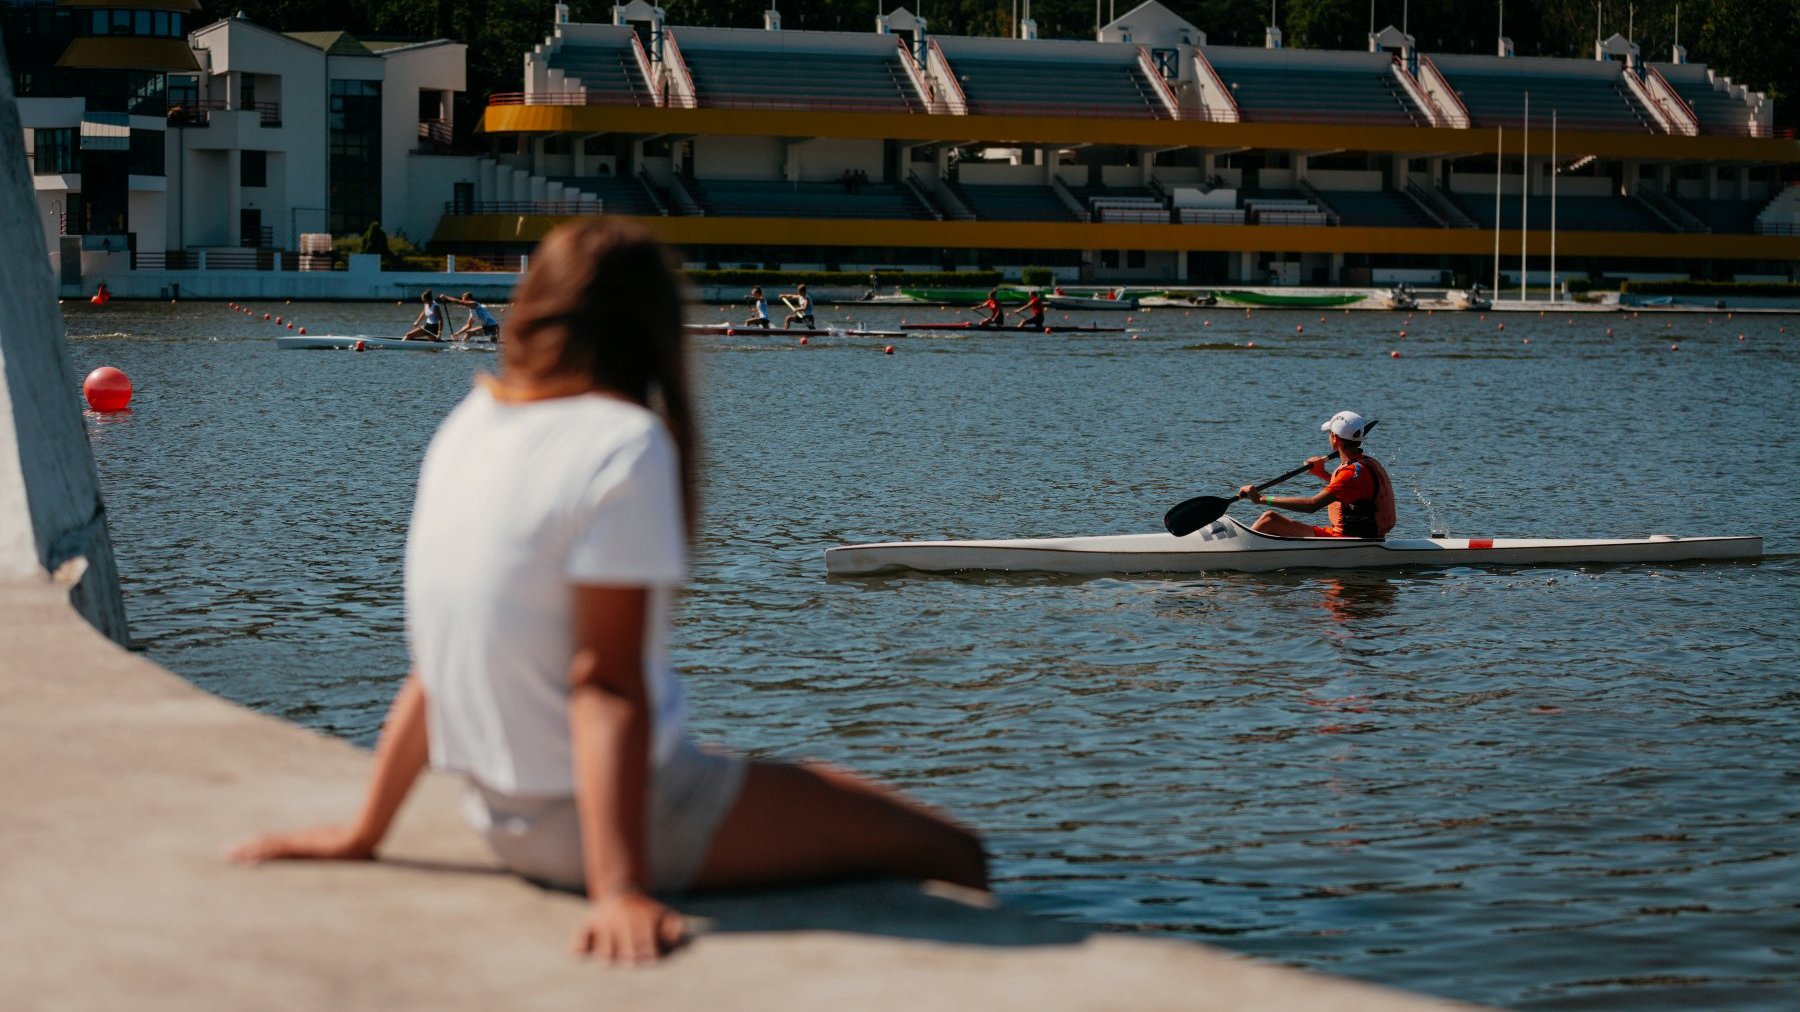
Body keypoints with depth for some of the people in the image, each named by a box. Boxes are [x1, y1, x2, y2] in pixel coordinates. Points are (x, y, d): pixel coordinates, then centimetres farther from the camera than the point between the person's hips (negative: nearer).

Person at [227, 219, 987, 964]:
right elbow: (605, 681, -22)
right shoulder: (624, 445, -17)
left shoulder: (468, 428, 6)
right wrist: (620, 891, -25)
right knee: (951, 853, -5)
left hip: (504, 817, 9)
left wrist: (364, 832, 15)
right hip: (612, 812, -9)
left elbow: (434, 663, 9)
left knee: (818, 784, 30)